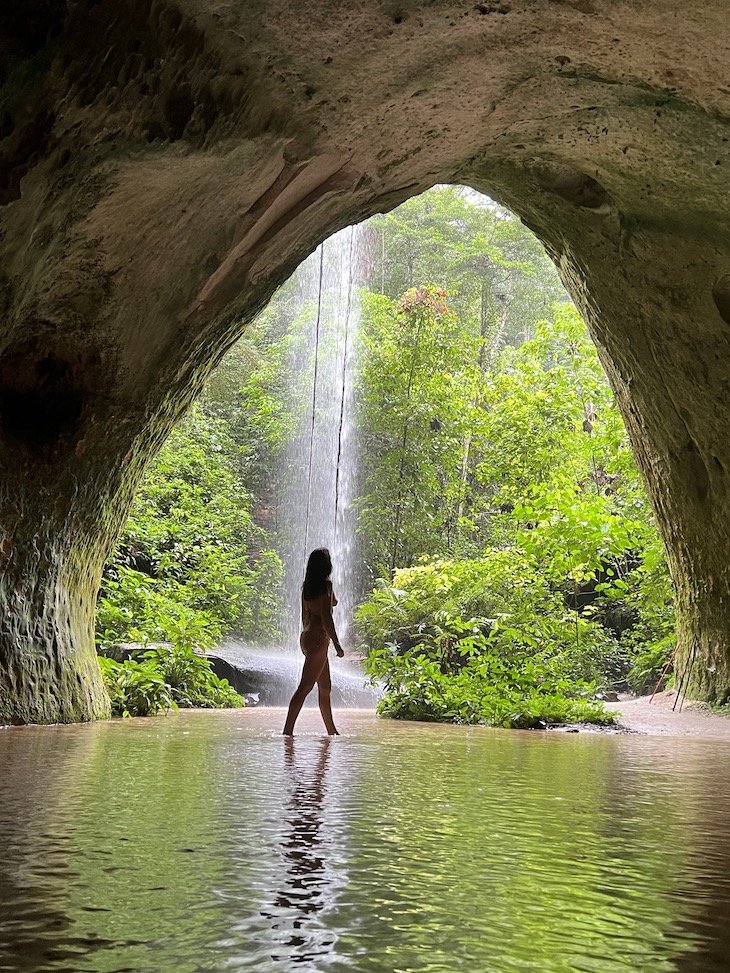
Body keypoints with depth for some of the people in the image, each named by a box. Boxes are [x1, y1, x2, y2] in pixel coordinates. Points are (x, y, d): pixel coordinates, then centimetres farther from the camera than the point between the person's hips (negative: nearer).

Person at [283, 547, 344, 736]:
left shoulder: (307, 586, 12)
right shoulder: (326, 584, -11)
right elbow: (326, 617, -17)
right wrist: (337, 644, -13)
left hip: (307, 637, 9)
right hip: (318, 638, -9)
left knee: (325, 688, 18)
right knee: (305, 687, -12)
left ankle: (332, 731, 27)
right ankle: (288, 730, -17)